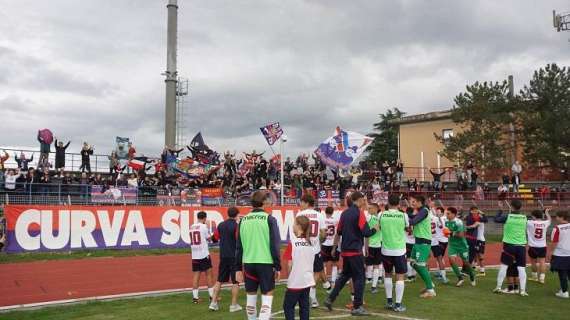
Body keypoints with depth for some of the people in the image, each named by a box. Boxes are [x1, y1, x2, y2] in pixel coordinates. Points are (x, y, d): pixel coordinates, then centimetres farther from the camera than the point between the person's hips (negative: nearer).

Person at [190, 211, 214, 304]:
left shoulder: (191, 227, 9)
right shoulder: (204, 226, -8)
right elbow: (209, 238, -1)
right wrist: (208, 228, 12)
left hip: (194, 255, 5)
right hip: (204, 254, -5)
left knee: (196, 275, 5)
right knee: (208, 274, 4)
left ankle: (195, 297, 3)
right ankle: (212, 295, 8)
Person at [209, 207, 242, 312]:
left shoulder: (221, 225, 5)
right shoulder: (237, 225, -12)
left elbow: (215, 237, 16)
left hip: (223, 256, 5)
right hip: (234, 256, -5)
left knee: (219, 280, 14)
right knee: (235, 282, 4)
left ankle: (214, 303, 12)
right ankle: (234, 305, 6)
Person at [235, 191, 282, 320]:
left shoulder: (243, 220, 4)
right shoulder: (269, 219, -7)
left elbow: (239, 246, 8)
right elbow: (274, 245, -9)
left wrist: (238, 268, 13)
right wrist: (277, 266, -2)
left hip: (248, 263, 4)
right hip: (265, 263, -4)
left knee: (251, 298, 15)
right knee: (267, 297, 2)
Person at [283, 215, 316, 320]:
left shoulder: (293, 242, -13)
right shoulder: (311, 242, 4)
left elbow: (290, 264, -13)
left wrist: (288, 277, 1)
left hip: (295, 282, -6)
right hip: (307, 281, 6)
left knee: (288, 306, 4)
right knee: (304, 306, 11)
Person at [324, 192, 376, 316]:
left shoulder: (344, 213, 8)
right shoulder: (359, 213, -12)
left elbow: (338, 232, 14)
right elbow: (366, 232, -16)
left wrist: (334, 247, 24)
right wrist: (375, 229, 0)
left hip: (345, 250, 7)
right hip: (355, 251, -7)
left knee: (344, 275, 20)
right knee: (359, 277, 1)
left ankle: (330, 299, 17)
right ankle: (357, 307, 3)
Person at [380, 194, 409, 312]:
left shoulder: (382, 215, -4)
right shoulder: (403, 215, -8)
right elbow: (407, 227, 11)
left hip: (386, 250, 2)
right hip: (399, 250, -2)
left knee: (388, 274, 19)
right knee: (400, 276, 4)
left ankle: (389, 301, 22)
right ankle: (398, 304, 1)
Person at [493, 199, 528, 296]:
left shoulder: (507, 217, -9)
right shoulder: (524, 218, -1)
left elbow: (496, 219, 5)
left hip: (509, 245, -1)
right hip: (521, 246, 1)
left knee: (503, 266, 9)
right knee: (521, 268, 3)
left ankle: (498, 287, 13)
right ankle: (523, 290, 1)